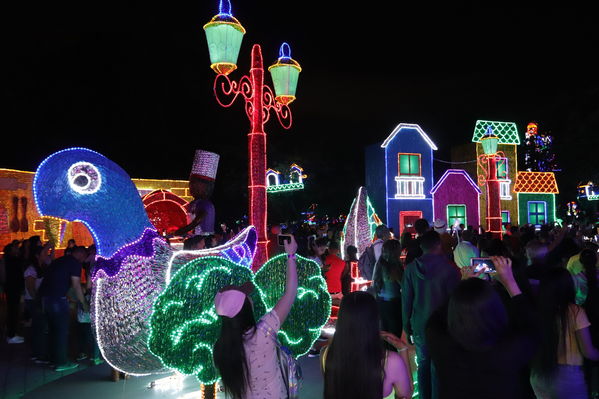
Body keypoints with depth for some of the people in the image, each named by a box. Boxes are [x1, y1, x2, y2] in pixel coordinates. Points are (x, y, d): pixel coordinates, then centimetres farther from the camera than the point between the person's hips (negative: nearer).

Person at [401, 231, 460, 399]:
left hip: (419, 325, 3)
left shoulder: (411, 268, -5)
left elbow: (406, 299, 0)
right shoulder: (449, 268, -12)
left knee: (423, 364, 16)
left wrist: (407, 324, 10)